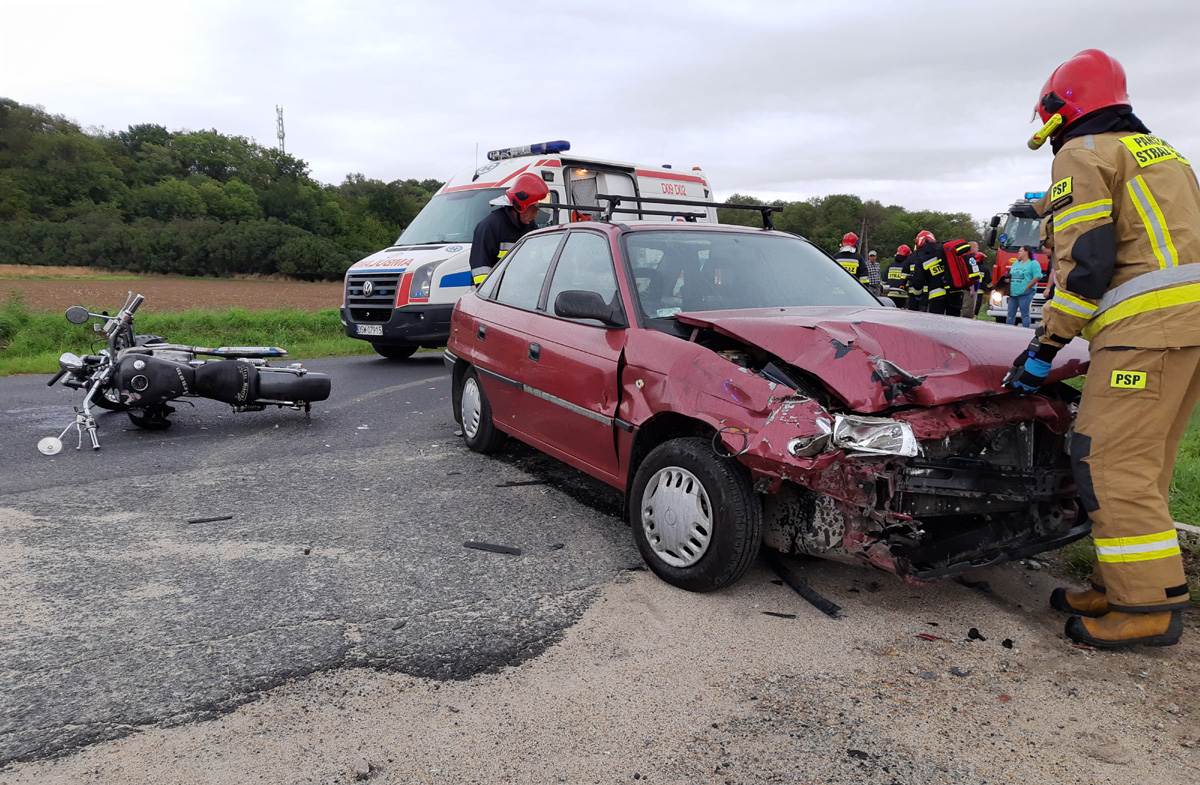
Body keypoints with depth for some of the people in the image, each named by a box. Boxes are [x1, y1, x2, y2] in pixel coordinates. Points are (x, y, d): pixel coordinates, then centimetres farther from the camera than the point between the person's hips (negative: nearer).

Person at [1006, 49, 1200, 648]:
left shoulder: (1082, 155, 0)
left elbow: (1084, 262, -11)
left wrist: (1044, 347, -7)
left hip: (1148, 327, -10)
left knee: (1110, 462, -8)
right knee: (1142, 463, 12)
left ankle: (1150, 607, -5)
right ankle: (1121, 588, 18)